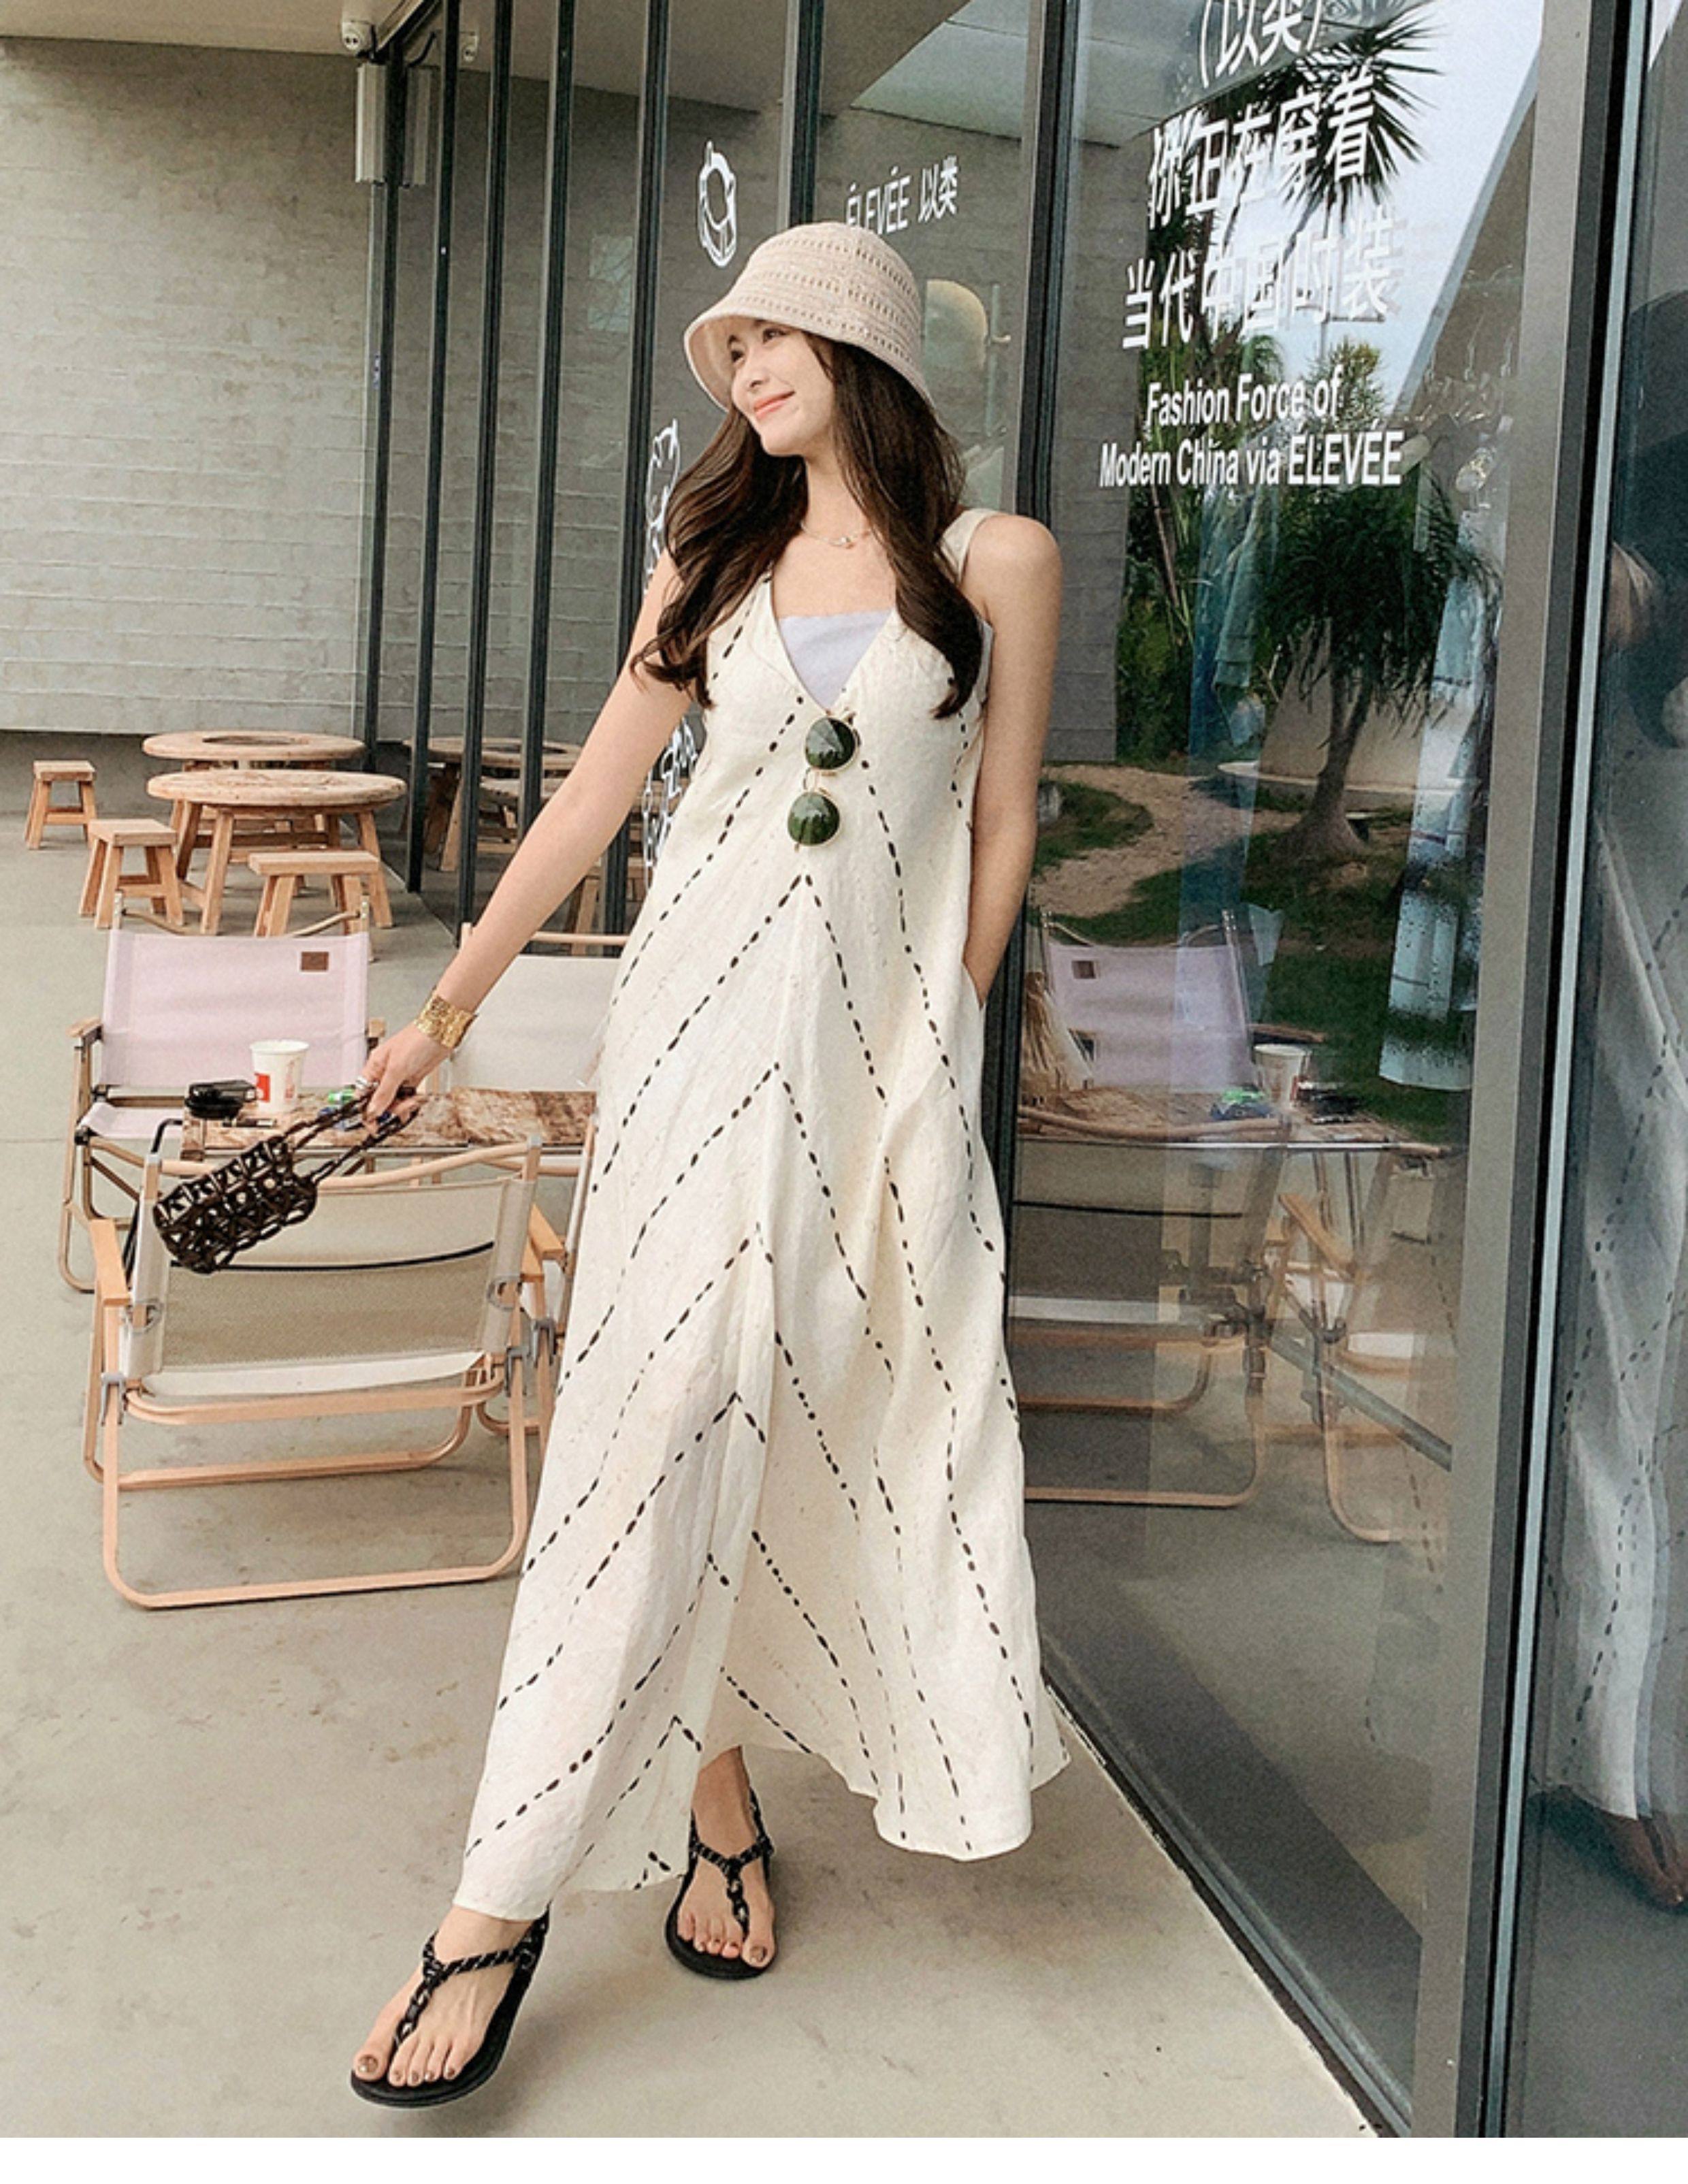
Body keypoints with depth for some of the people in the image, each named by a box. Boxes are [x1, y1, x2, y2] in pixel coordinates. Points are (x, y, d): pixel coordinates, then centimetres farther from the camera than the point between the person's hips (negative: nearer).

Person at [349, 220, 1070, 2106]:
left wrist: (936, 1037, -1)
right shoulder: (715, 555, 12)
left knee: (826, 1416, 1)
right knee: (671, 1415, -5)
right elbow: (596, 789, 14)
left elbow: (1000, 821, 5)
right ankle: (715, 1802, 3)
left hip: (883, 1031, -2)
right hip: (702, 1018, 2)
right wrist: (451, 1002, 14)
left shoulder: (996, 562, 4)